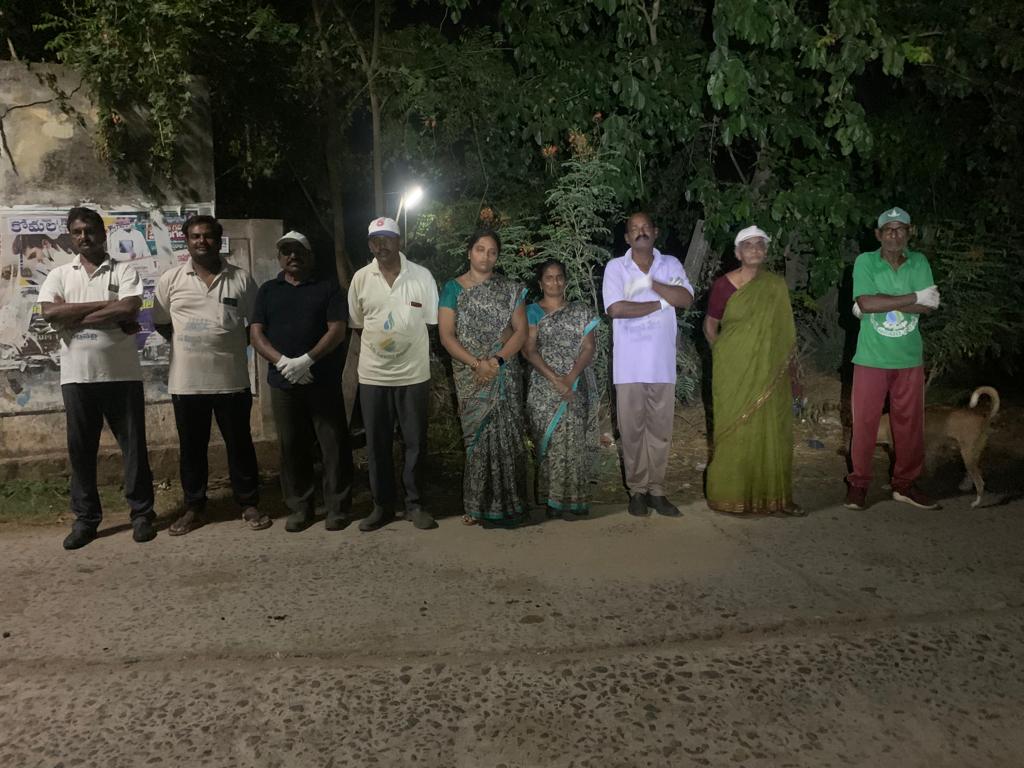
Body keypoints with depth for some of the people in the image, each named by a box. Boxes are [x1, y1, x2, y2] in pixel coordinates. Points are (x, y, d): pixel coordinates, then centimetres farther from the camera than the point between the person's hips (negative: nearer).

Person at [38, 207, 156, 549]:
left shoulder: (124, 271, 3)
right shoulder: (59, 274, 9)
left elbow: (130, 309, -15)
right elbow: (50, 312, -9)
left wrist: (74, 316, -10)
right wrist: (107, 306, -11)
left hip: (122, 375, -2)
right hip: (77, 376, 2)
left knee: (134, 445, 4)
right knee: (80, 449, 8)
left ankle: (142, 513, 16)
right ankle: (85, 518, 20)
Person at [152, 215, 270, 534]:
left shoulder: (241, 278, 2)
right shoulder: (170, 279, 3)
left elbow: (255, 323, 7)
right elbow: (161, 323, 10)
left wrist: (232, 345, 0)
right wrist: (188, 345, 3)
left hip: (232, 378, -1)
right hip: (186, 380, 1)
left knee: (239, 444, 8)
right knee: (192, 447, 11)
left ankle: (249, 504, 20)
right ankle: (194, 507, 24)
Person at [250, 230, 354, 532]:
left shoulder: (328, 288, 5)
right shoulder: (267, 290, 13)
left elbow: (337, 330, -5)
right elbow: (256, 334, 4)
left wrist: (306, 360, -17)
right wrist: (282, 362, -13)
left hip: (324, 381, -2)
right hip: (283, 382, 3)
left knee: (333, 444, 0)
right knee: (292, 447, 7)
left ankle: (337, 507, 10)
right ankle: (300, 508, 18)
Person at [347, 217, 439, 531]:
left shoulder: (422, 276, -2)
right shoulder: (361, 278, 2)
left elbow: (432, 322, 3)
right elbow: (356, 324, 11)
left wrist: (412, 347, -1)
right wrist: (376, 345, 3)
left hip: (414, 373, -1)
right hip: (372, 374, 1)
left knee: (416, 442, 6)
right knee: (377, 444, 8)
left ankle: (414, 504, 19)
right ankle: (382, 505, 21)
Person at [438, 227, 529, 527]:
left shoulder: (510, 289, 9)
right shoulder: (453, 288, 5)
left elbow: (521, 331, 3)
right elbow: (446, 336, -3)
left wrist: (497, 360, -12)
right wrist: (477, 363, -14)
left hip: (505, 374, 1)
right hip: (471, 376, -1)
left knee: (506, 435, -4)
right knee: (479, 436, -1)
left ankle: (504, 503, 7)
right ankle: (479, 505, 10)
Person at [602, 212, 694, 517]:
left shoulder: (671, 264, 8)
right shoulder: (615, 267, 1)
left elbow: (686, 299, -7)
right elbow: (616, 308, -13)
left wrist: (651, 283, -17)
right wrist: (660, 303, -9)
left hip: (662, 363, 2)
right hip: (629, 364, -2)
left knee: (660, 429, 6)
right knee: (632, 429, 4)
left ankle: (656, 490, 16)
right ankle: (637, 489, 15)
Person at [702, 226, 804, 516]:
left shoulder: (777, 286, 6)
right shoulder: (724, 284, -4)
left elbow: (786, 332, 10)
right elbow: (710, 325, 4)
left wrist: (793, 372, 9)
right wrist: (723, 354, -4)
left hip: (770, 373, 3)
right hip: (735, 373, -3)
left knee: (771, 433, 7)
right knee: (734, 431, 2)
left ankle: (771, 497, 17)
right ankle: (730, 497, 12)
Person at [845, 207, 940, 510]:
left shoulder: (919, 262, 3)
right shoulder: (865, 261, -5)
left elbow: (930, 306, -8)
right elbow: (866, 303, -19)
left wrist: (880, 302, -15)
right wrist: (914, 298, -15)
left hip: (909, 358, 3)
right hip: (872, 358, -3)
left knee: (910, 423, 9)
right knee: (865, 422, 3)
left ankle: (905, 483, 23)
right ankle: (858, 483, 16)